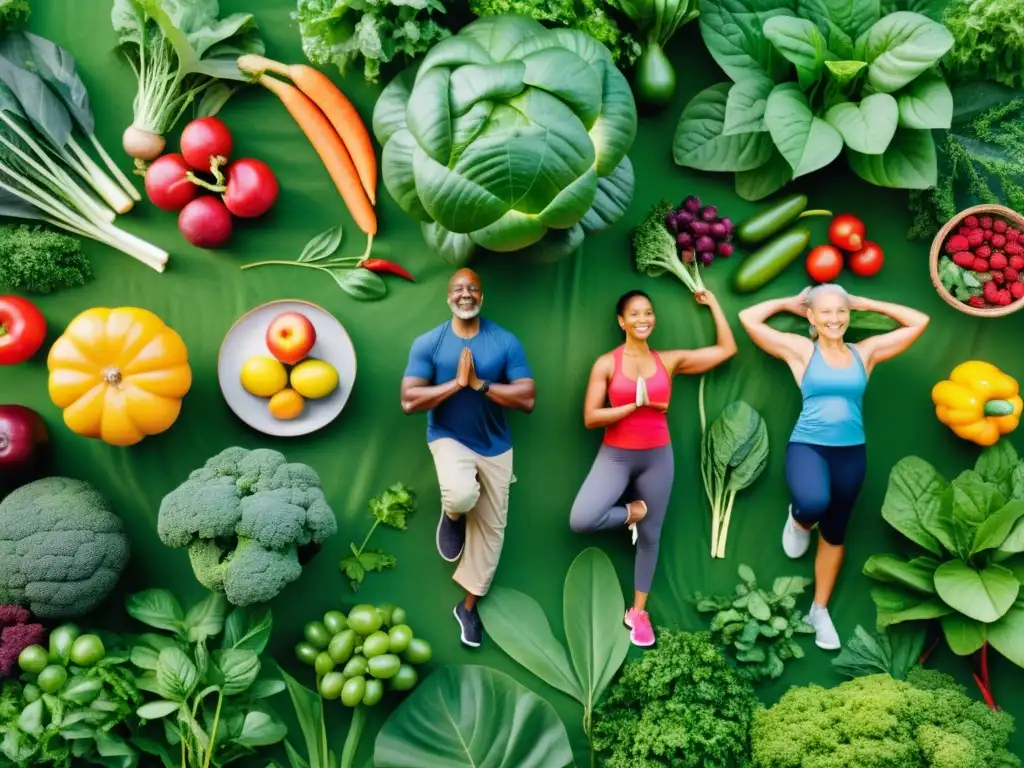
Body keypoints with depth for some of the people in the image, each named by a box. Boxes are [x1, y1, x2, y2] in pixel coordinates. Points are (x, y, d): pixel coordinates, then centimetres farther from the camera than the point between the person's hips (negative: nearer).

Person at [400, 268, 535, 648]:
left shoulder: (506, 342, -6)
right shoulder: (428, 343, -8)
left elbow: (527, 399, -13)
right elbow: (409, 401, -15)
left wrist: (479, 383, -20)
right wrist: (457, 382, -21)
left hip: (495, 447, 3)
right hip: (449, 439, -2)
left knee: (490, 528, 8)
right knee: (462, 495, -34)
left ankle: (469, 605, 28)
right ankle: (452, 515, 6)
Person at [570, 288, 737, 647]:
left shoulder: (669, 361, 2)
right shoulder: (606, 364, -5)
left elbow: (727, 349, 5)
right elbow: (591, 418, -10)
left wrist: (712, 303, 7)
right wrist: (636, 405, -17)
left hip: (657, 457, 2)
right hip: (615, 456, -2)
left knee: (650, 537, 9)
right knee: (580, 520, -23)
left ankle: (638, 612, 26)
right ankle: (632, 512, 8)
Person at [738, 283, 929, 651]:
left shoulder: (865, 352, 6)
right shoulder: (801, 350, -1)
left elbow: (919, 322, 9)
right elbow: (749, 318, -5)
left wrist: (867, 304, 11)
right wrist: (790, 303, 7)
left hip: (851, 452, 4)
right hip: (807, 446, -3)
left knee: (834, 533, 13)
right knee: (813, 502, -34)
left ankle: (819, 610, 30)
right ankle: (799, 521, 5)